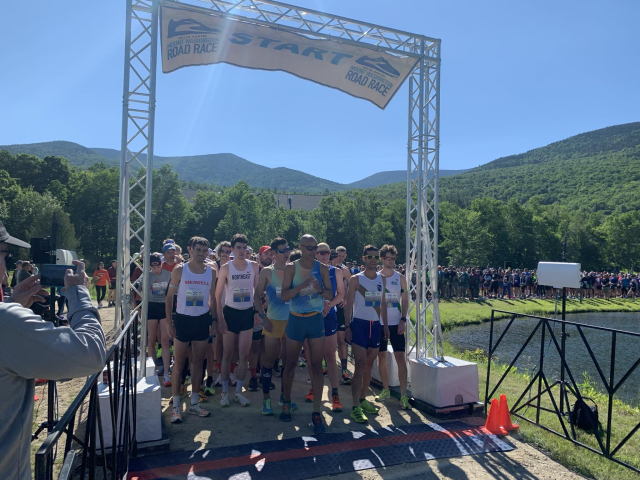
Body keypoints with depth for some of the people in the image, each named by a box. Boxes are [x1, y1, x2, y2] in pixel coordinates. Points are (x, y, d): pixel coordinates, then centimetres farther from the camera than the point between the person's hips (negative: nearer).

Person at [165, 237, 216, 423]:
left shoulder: (211, 272, 3)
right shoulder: (180, 270, -6)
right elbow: (169, 297, -3)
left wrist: (213, 320, 7)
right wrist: (169, 322, -7)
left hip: (202, 320, 3)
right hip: (183, 319, -3)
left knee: (198, 362, 10)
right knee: (179, 363, 3)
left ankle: (194, 403, 22)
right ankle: (176, 406, 14)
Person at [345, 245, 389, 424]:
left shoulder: (382, 279, 9)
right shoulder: (356, 279, -5)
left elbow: (383, 303, 15)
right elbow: (349, 304, -5)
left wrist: (385, 325, 12)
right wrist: (347, 326, -11)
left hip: (376, 325, 5)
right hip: (359, 323, -5)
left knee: (369, 365, 11)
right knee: (360, 365, -9)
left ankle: (363, 399, 24)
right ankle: (355, 407, -6)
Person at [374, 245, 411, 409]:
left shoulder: (400, 278, 3)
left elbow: (405, 300, 3)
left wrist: (403, 320, -8)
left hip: (396, 323, -1)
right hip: (379, 323, 1)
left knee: (400, 357, -5)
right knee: (381, 356, 8)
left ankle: (403, 396, -1)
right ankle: (385, 390, 23)